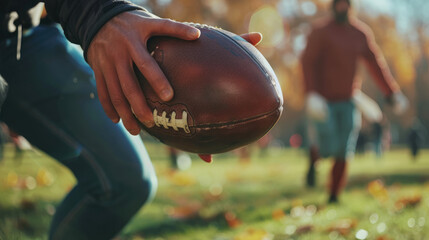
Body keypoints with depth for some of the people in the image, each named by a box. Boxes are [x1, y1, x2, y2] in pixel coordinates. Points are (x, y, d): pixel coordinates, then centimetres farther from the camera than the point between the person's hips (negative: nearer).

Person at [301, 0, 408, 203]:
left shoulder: (361, 34, 8)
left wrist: (392, 93, 10)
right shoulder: (321, 32, -6)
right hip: (323, 101, -4)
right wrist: (312, 95, -25)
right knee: (328, 148, -13)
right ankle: (313, 158, 23)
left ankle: (333, 197, 11)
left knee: (343, 154, -2)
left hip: (347, 102, 4)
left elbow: (375, 64, 13)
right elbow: (308, 62, -13)